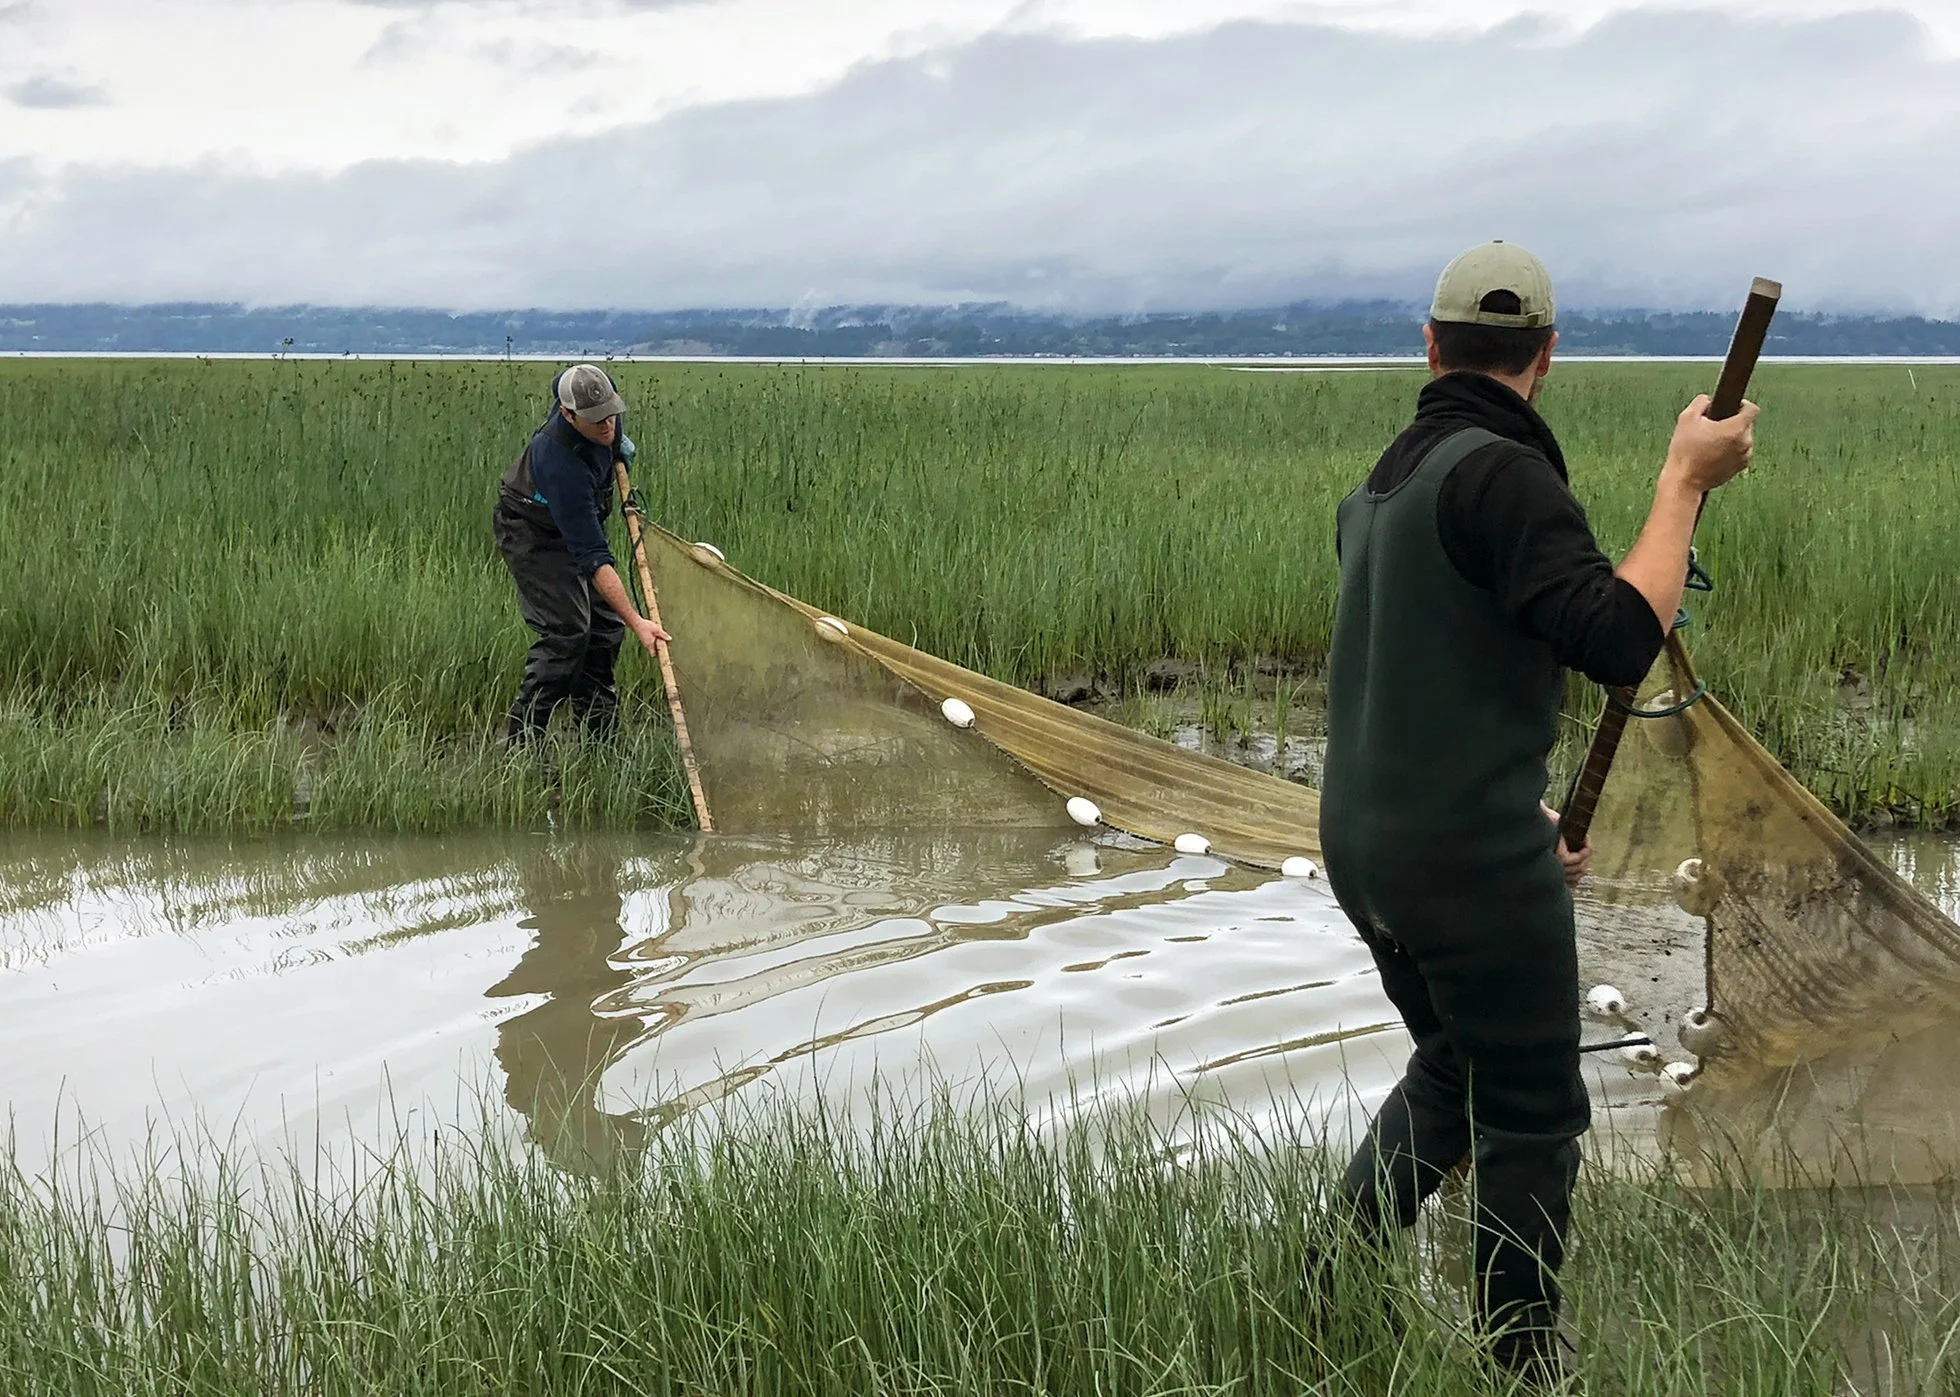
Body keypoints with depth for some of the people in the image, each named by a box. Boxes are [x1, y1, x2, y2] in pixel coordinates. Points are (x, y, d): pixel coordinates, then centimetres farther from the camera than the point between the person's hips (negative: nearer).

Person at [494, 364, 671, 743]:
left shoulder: (596, 395, -21)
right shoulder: (560, 462, -41)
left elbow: (559, 381, 9)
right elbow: (593, 557, -42)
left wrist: (618, 443, 8)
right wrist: (637, 621, -46)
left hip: (578, 521, 8)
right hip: (532, 530, -8)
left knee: (606, 625, 6)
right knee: (566, 629, -17)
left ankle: (599, 733, 16)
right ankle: (521, 742, -12)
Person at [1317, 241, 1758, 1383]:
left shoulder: (1382, 482, 12)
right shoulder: (1502, 473, -17)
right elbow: (1619, 644, -28)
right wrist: (1685, 482, -19)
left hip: (1363, 846, 9)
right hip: (1472, 862, -9)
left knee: (1453, 1066, 26)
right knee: (1532, 1116, 6)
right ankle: (1523, 1363, 16)